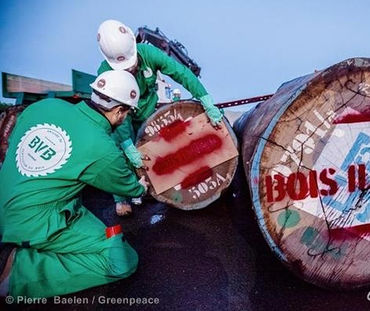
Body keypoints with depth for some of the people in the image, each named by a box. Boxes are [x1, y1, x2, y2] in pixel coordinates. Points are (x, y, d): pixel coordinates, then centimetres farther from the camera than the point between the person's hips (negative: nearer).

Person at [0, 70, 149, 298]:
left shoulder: (46, 105, -4)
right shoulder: (103, 150, -20)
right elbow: (126, 185, 1)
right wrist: (140, 188, 24)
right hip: (35, 225, -8)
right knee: (123, 262, -8)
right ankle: (19, 268, -10)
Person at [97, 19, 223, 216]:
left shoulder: (148, 53, -30)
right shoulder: (106, 73, -34)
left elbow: (182, 73, -29)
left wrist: (207, 103, -33)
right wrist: (128, 147, -36)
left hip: (148, 112, 3)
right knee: (122, 157, -9)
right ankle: (122, 198, 14)